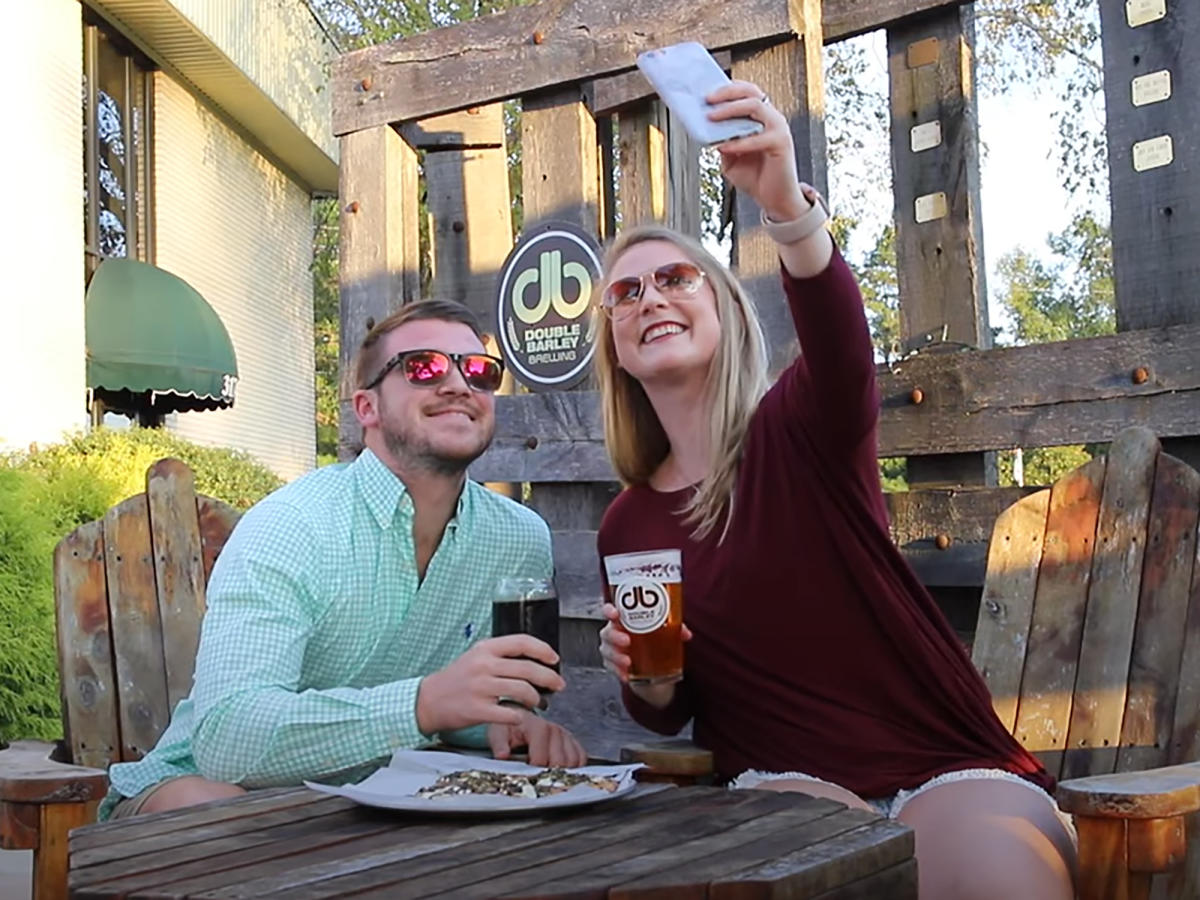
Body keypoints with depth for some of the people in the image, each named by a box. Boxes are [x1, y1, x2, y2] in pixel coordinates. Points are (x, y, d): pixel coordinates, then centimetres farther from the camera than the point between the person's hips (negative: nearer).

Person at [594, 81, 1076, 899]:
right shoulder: (625, 528, 6)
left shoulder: (799, 425, -5)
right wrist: (647, 682, -8)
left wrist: (786, 203, -48)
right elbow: (671, 717, 16)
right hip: (785, 788, 2)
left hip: (948, 770, -1)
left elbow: (841, 343, -30)